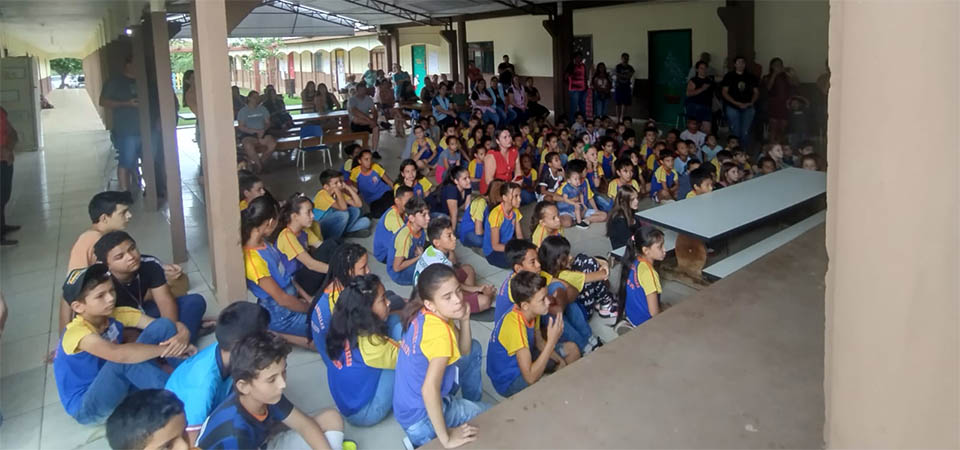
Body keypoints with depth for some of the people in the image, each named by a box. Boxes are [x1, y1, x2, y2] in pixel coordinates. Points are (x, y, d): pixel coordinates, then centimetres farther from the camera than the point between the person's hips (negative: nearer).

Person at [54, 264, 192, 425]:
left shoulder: (117, 315, -7)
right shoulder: (77, 332, -26)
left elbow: (168, 326, -11)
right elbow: (118, 354, -46)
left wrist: (182, 337, -35)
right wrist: (165, 349, -38)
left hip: (117, 390, 7)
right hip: (85, 407, -6)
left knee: (162, 326, -11)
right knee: (124, 359, -38)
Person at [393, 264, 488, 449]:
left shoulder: (423, 314, -5)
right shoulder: (440, 333, -31)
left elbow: (464, 350, 7)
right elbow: (429, 390, -42)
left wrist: (464, 320, -11)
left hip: (409, 400, 8)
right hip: (421, 416, -8)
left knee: (474, 348, 18)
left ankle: (472, 405, 34)